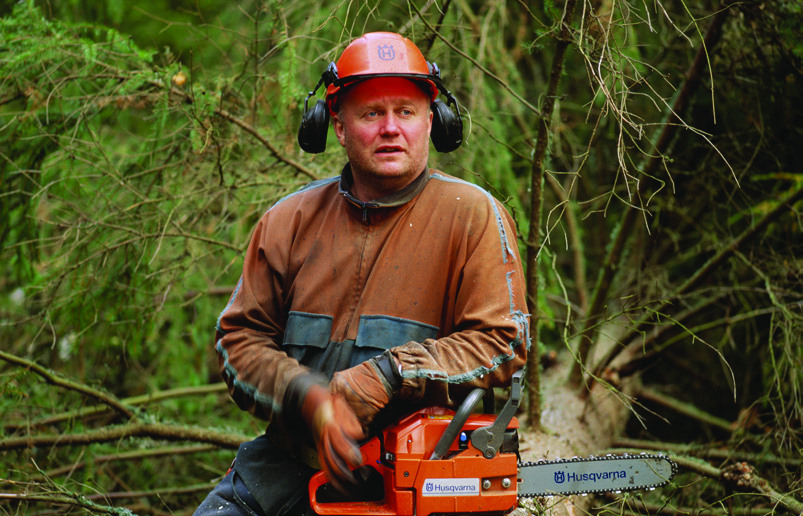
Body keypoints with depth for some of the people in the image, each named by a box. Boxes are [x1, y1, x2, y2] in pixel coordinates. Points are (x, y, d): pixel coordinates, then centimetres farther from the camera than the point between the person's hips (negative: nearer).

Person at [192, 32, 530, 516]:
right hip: (293, 457, 4)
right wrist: (309, 398, -13)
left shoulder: (472, 215, -3)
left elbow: (501, 343, -7)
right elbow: (241, 339, 7)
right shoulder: (290, 220, 8)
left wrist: (377, 384, -16)